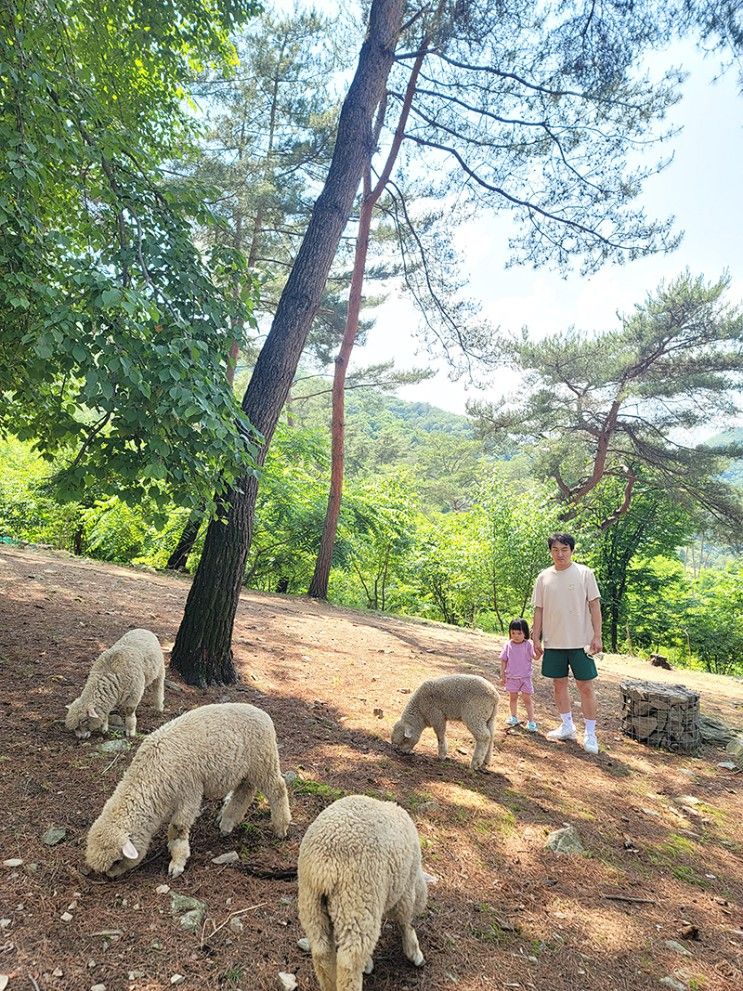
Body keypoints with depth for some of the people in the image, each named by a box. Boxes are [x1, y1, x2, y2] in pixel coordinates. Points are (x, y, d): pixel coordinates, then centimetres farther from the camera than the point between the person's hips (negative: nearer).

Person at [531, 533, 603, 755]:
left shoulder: (584, 573, -4)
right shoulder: (543, 577, 4)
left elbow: (594, 605, -4)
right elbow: (539, 610, 7)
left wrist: (597, 636, -10)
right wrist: (536, 639, 4)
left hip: (580, 641, -3)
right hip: (553, 642, 4)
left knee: (586, 686, 0)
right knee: (559, 683, 12)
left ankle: (590, 734, 11)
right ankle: (568, 727, 28)